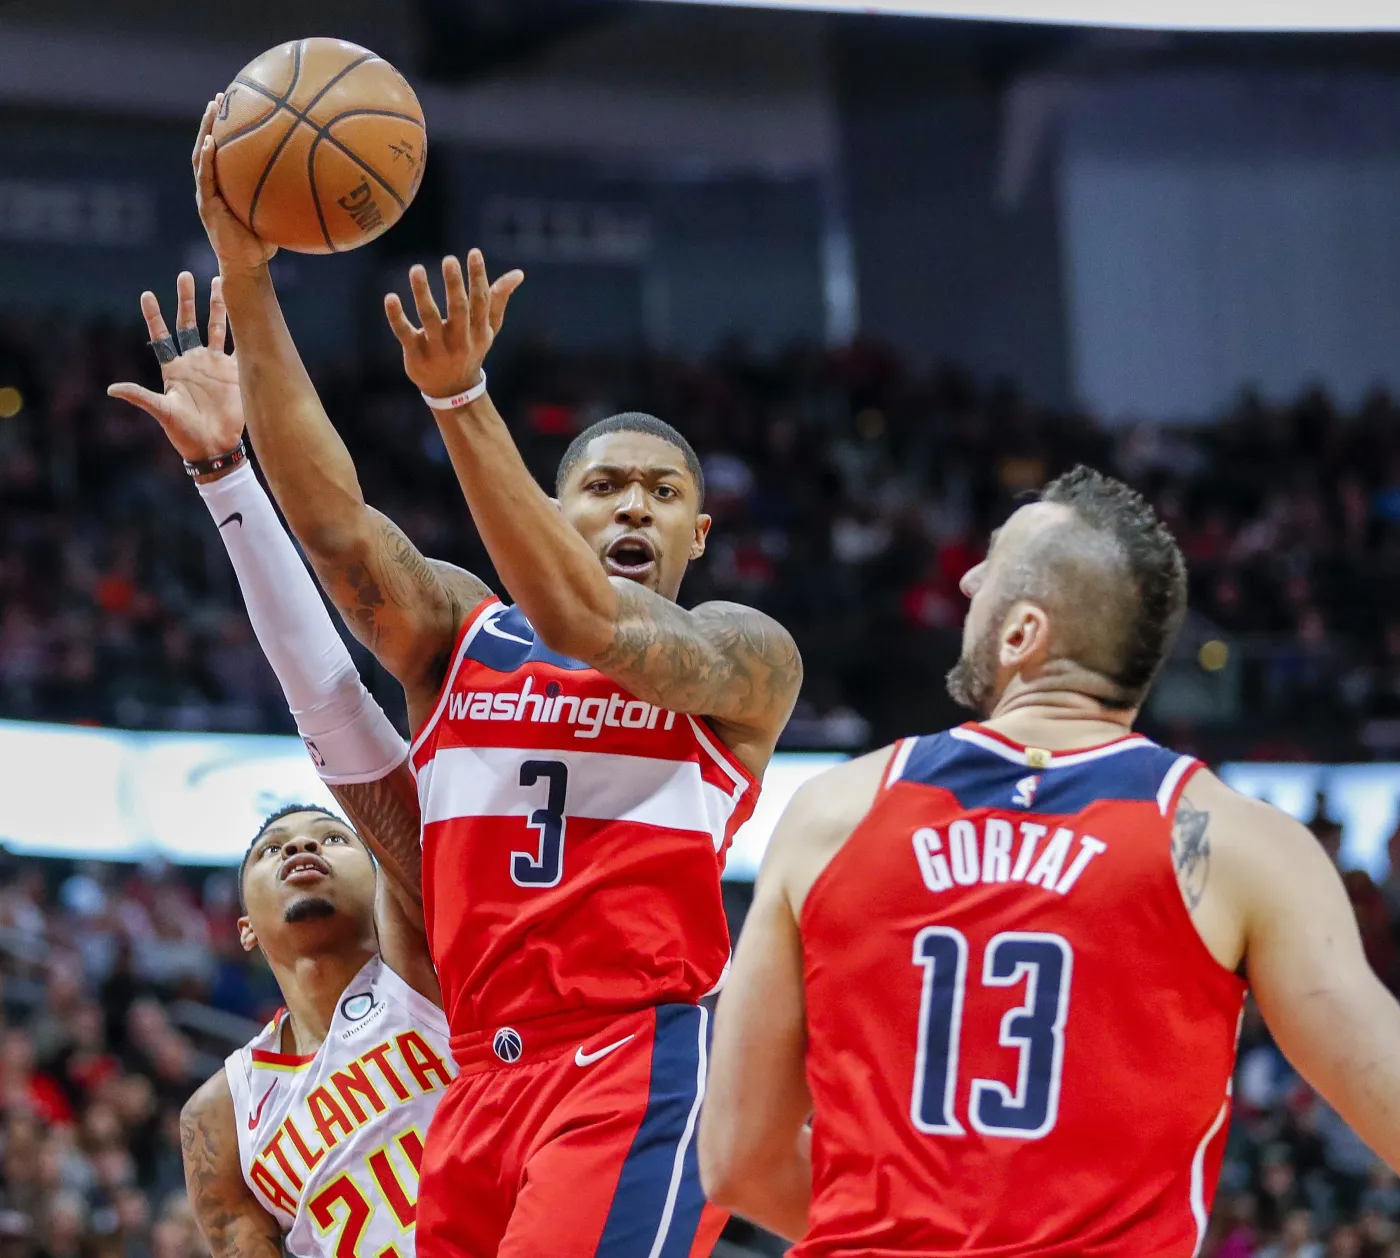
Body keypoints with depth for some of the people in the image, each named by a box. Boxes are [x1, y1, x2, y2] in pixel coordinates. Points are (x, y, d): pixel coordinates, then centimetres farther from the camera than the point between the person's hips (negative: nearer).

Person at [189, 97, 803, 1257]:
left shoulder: (746, 657, 2)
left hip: (640, 1074, -5)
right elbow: (333, 521, -1)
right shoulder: (460, 632, 14)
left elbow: (589, 622, -16)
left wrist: (462, 399, -25)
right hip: (481, 1078, 5)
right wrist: (245, 279, -12)